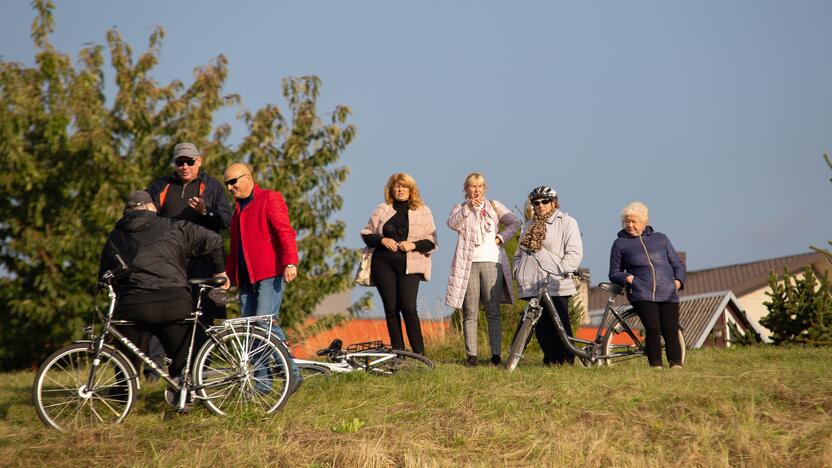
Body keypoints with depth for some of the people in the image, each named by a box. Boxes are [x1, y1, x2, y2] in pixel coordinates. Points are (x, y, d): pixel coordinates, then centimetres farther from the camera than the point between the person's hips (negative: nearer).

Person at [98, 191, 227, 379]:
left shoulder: (114, 237, 20)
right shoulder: (173, 228, 15)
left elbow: (104, 276, 21)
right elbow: (213, 240, 12)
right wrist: (220, 271, 24)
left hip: (132, 307, 1)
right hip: (174, 305, 0)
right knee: (182, 364, 12)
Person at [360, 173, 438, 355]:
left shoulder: (423, 211, 10)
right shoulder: (381, 210, 13)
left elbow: (432, 241, 7)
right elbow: (366, 234, 13)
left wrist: (414, 245, -10)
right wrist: (382, 240, -6)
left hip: (409, 265, -2)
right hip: (383, 264, 2)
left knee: (408, 307, -14)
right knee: (391, 308, 1)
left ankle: (419, 353, -9)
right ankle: (397, 352, 7)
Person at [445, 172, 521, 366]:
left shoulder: (493, 206, 16)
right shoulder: (460, 208, 11)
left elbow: (515, 222, 13)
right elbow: (452, 223, -11)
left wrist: (501, 237, 0)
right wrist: (469, 207, -24)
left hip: (492, 263, 1)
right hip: (468, 264, -1)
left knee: (493, 312, -3)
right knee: (470, 313, -2)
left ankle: (496, 354, -4)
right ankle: (471, 355, -2)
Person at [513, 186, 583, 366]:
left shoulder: (566, 222, 2)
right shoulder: (528, 226, 22)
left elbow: (575, 252, -6)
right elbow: (519, 254, 29)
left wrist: (561, 273, -16)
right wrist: (517, 271, 11)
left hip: (556, 286, -5)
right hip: (532, 286, 6)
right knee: (541, 325, 4)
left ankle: (566, 359, 2)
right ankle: (550, 359, 11)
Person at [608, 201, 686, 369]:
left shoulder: (661, 239, 21)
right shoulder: (620, 244, 15)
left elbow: (678, 264, 25)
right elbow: (614, 274, 17)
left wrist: (678, 281, 5)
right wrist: (626, 277, -5)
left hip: (668, 294, 2)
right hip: (642, 294, -2)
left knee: (671, 331, -12)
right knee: (653, 329, -20)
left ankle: (676, 365, -8)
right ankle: (656, 366, -15)